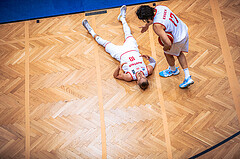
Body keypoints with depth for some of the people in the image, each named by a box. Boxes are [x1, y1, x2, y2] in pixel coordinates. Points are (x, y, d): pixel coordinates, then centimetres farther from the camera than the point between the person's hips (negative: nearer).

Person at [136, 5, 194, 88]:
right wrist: (147, 25, 24)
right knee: (179, 53, 27)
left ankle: (173, 70, 52)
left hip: (177, 39, -8)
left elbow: (168, 43, -35)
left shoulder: (157, 26, -34)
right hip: (184, 31, 8)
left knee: (167, 53, 22)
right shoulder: (159, 7, -9)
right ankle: (188, 77, 31)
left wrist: (165, 48, -14)